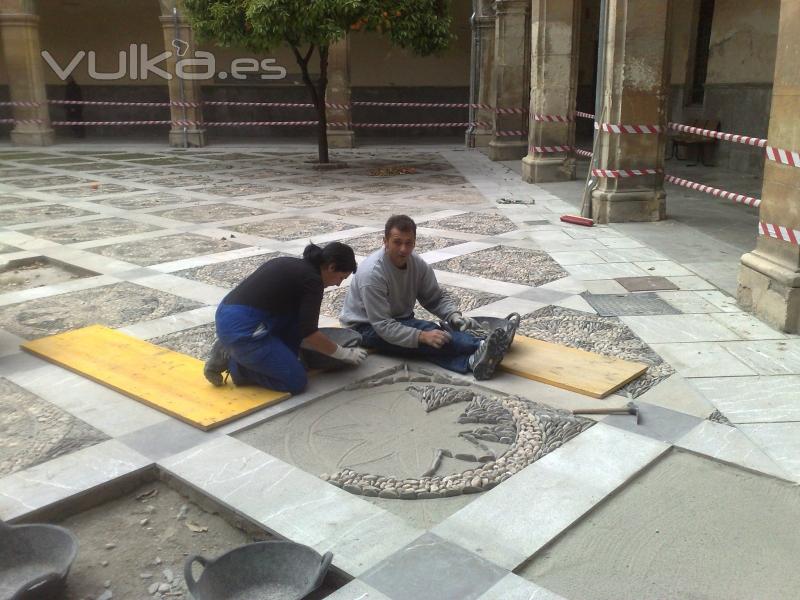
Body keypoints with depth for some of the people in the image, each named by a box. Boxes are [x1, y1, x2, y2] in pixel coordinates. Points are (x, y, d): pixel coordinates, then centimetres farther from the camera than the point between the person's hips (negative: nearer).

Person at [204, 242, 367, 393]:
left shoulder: (293, 265, 18)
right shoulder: (312, 280, -8)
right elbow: (308, 333, -10)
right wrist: (344, 353, 2)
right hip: (242, 328, -10)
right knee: (297, 381, -4)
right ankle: (231, 361, -1)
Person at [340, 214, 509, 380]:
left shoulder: (417, 264, -5)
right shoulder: (372, 273, -26)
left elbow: (436, 298, 4)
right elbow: (383, 326, -28)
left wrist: (453, 315, -18)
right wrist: (422, 336, -39)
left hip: (401, 320, 6)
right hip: (368, 328, -6)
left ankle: (472, 361, -50)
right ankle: (481, 346, -44)